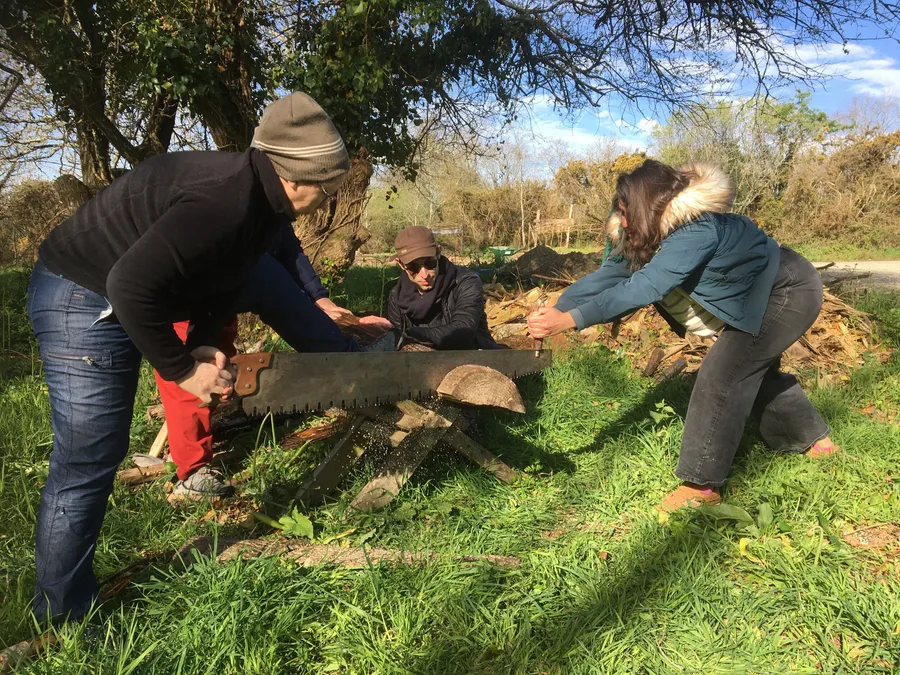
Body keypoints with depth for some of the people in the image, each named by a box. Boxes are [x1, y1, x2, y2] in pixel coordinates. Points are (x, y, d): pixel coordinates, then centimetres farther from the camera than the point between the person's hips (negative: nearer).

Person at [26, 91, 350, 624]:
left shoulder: (258, 197, 1)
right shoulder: (226, 201, -31)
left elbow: (222, 277, 10)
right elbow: (132, 286, -35)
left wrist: (205, 343, -5)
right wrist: (181, 369, -23)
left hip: (109, 300, 10)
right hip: (86, 302, -10)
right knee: (85, 467, -1)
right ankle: (64, 619, 16)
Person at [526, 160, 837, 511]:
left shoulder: (697, 229, -37)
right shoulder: (647, 234, -11)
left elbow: (643, 287, -45)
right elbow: (607, 275, -16)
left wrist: (568, 319, -48)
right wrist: (554, 310, -29)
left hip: (789, 293, -10)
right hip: (757, 297, 10)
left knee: (722, 374, -18)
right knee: (754, 370, 23)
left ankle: (703, 484, -9)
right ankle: (812, 437, 46)